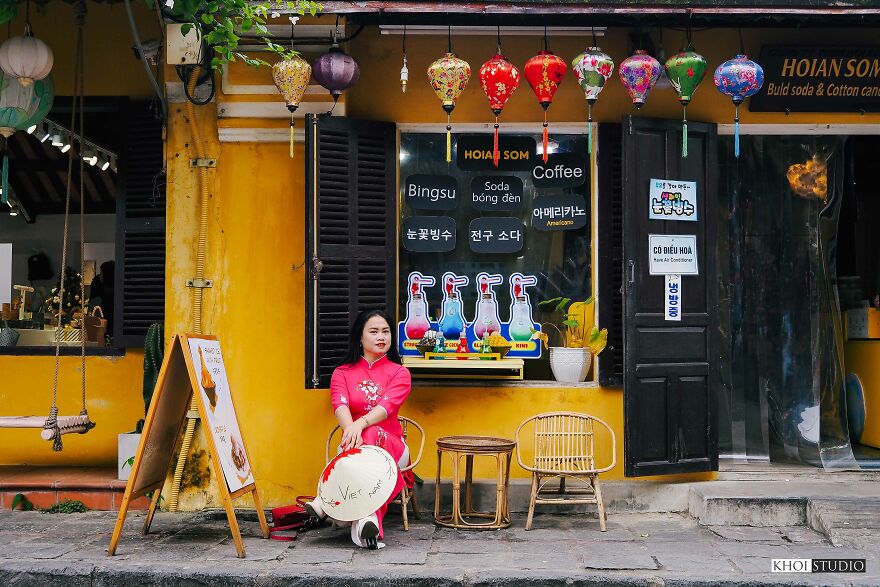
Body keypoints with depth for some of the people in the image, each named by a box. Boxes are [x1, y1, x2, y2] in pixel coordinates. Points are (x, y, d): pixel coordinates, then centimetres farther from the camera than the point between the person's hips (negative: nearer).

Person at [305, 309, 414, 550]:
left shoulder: (399, 373, 5)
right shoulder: (343, 373, 9)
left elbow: (387, 406, -16)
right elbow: (340, 405, -13)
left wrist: (360, 424, -38)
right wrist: (350, 428, -38)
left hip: (392, 446, -1)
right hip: (354, 448, 1)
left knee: (371, 435, -37)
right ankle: (370, 521, -48)